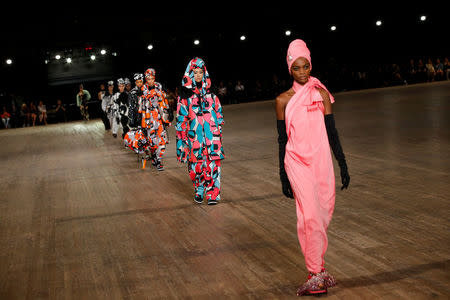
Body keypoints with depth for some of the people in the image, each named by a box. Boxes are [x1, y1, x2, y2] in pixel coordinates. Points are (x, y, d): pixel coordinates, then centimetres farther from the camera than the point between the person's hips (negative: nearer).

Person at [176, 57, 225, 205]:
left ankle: (212, 193, -5)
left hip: (211, 133, 1)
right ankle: (198, 191, 17)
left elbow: (218, 110, 17)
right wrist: (182, 135, -1)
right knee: (196, 162, 1)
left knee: (212, 162, -7)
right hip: (194, 134, -1)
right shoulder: (185, 94, 4)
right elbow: (181, 116, 4)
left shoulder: (209, 92, 11)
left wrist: (219, 127, 12)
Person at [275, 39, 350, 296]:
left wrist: (343, 165, 6)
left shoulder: (321, 93, 7)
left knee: (325, 211, 4)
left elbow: (332, 133, 9)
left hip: (321, 159, 3)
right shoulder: (283, 100, 3)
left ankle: (316, 263, 21)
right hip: (297, 162, -3)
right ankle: (317, 274, -7)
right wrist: (283, 176, 5)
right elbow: (282, 140, 6)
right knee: (310, 214, -13)